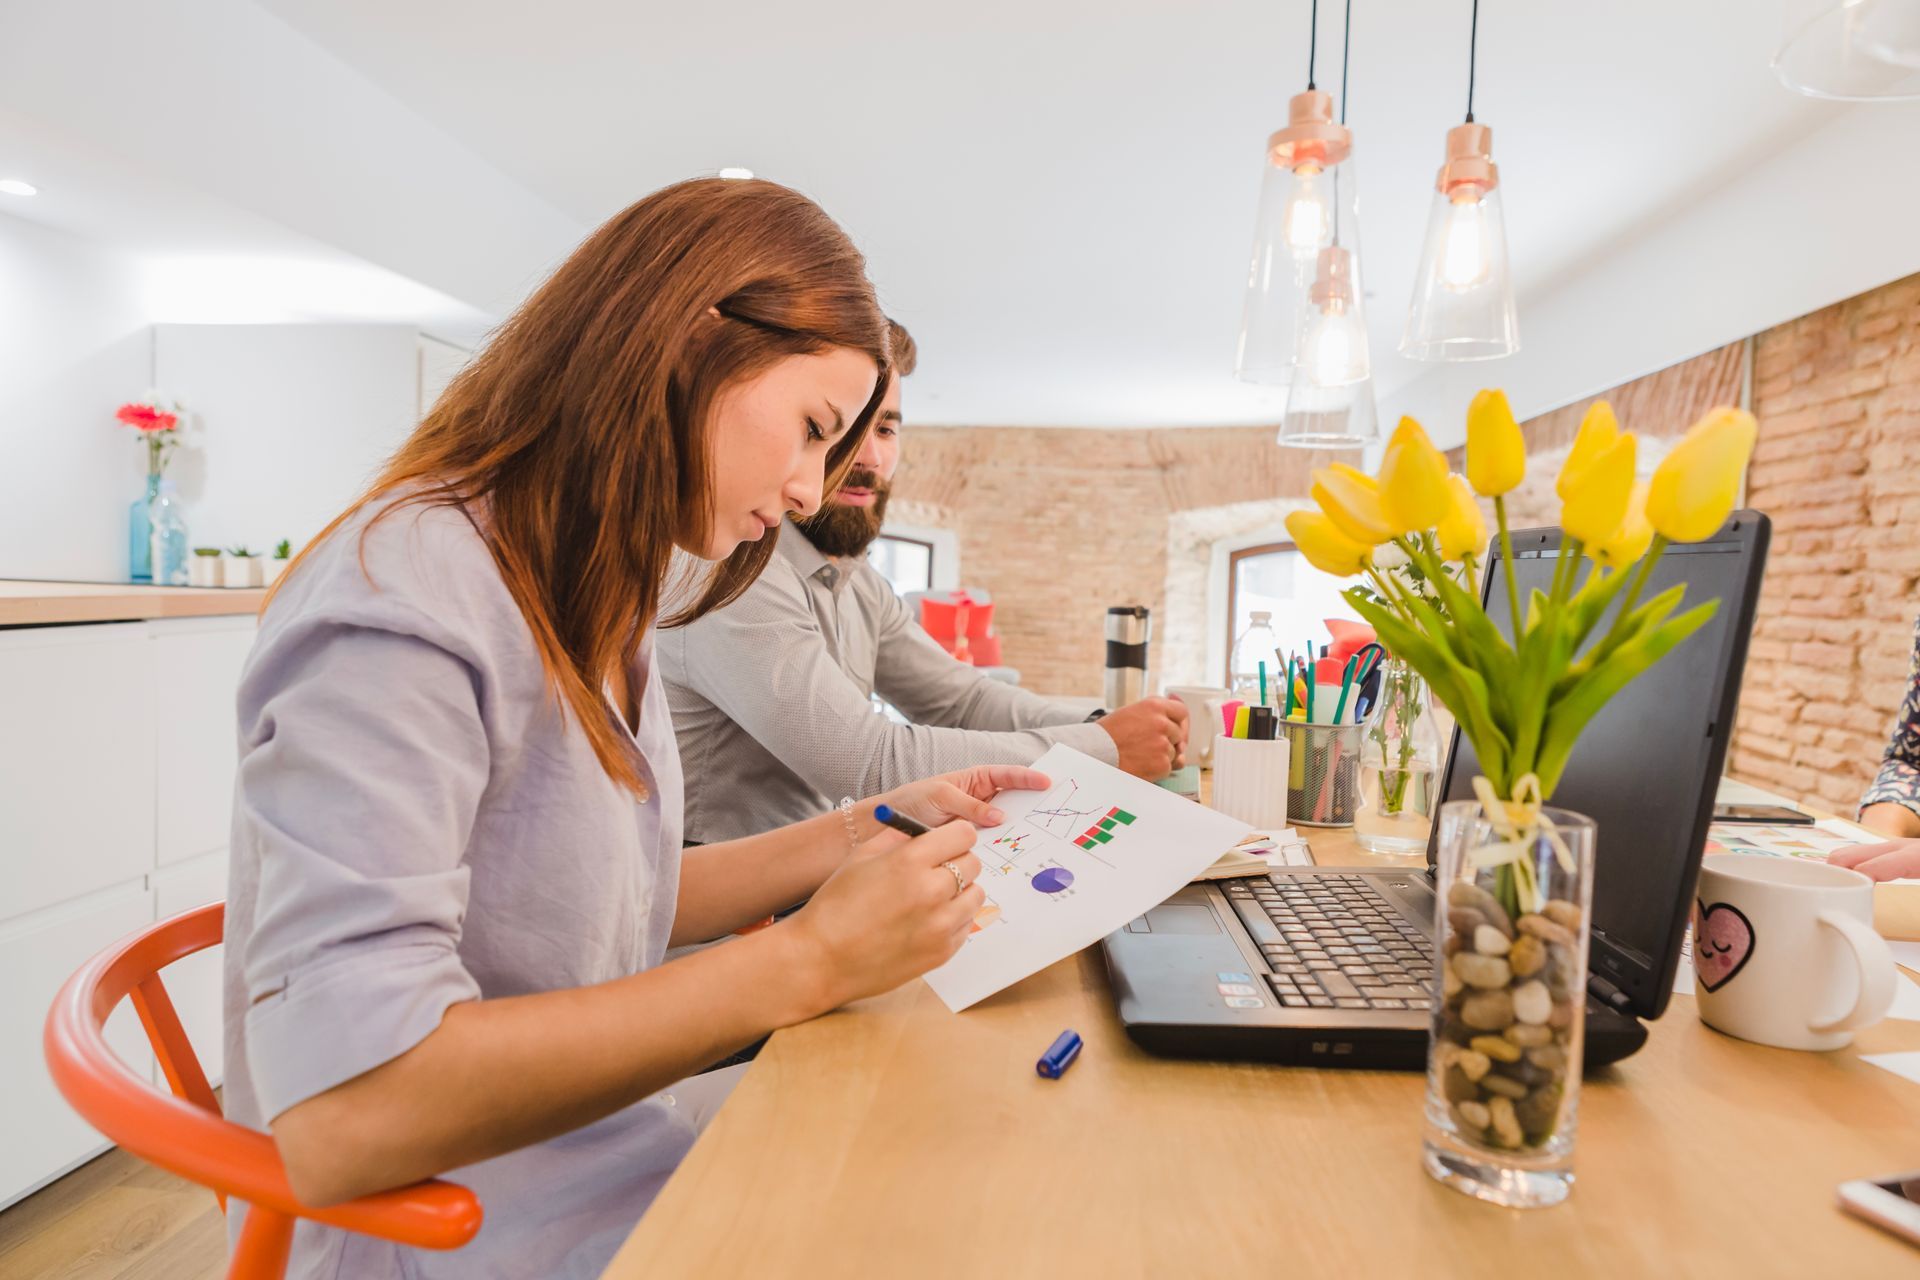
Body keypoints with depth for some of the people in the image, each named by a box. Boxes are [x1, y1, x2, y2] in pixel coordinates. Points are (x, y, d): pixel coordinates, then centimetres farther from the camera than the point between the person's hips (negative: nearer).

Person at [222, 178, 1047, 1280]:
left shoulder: (596, 607, 6)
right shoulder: (404, 597, -23)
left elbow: (616, 900, 8)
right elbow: (341, 1116, -29)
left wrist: (866, 833, -1)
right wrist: (810, 960, -26)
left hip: (615, 1146, 8)